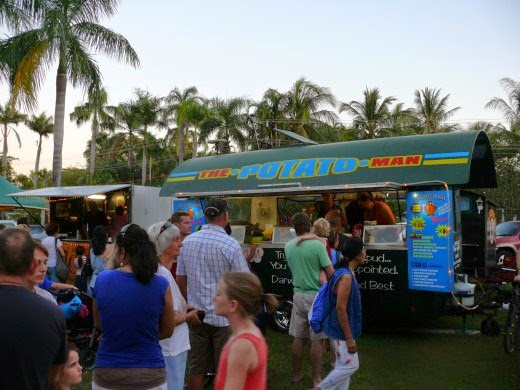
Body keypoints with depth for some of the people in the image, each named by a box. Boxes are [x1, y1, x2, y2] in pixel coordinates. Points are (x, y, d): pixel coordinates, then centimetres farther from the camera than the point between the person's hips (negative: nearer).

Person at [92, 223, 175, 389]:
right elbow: (167, 331, 1)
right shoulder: (161, 285, -13)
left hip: (107, 374, 1)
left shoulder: (102, 279, -10)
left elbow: (98, 324, 5)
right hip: (149, 374, -1)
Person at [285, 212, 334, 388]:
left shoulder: (288, 246, 0)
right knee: (316, 339, 5)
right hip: (317, 296, -4)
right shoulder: (317, 244, -16)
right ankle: (316, 379, 13)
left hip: (298, 295, 5)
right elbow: (330, 272, -13)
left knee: (298, 337, 13)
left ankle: (296, 374, 25)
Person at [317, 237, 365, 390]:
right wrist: (349, 338, -21)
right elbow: (340, 308, -25)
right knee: (351, 365, 1)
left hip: (341, 328, 9)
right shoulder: (346, 276, -25)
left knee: (343, 365, 16)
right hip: (341, 330, -9)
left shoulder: (345, 272, 4)